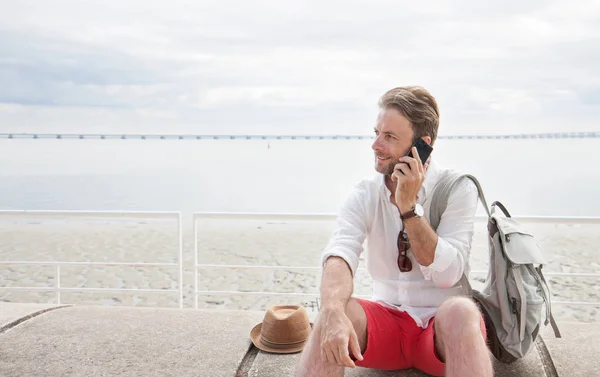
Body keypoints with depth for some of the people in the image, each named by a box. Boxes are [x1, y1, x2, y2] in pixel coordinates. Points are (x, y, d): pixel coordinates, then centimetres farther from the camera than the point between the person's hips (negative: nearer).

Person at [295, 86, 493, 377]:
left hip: (443, 327, -1)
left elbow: (447, 275, -16)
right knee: (332, 314, -29)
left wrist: (409, 206, -23)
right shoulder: (365, 194, -1)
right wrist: (334, 313, -38)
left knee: (460, 311, -35)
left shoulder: (458, 189, -7)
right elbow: (339, 254, -18)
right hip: (386, 323, 2)